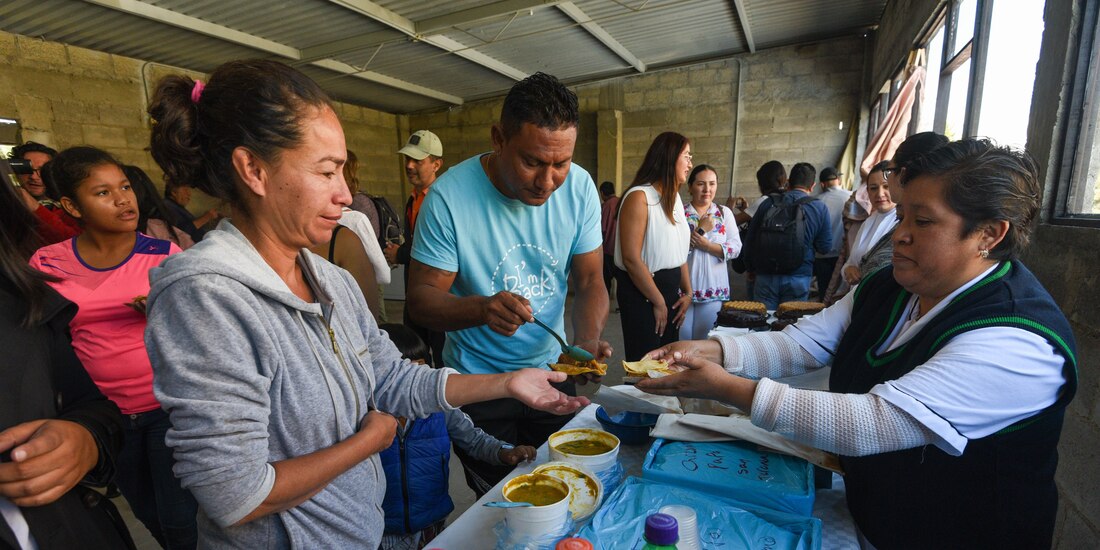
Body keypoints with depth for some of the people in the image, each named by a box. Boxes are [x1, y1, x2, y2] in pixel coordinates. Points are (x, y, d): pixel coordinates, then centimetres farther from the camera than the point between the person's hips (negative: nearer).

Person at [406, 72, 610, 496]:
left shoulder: (580, 187, -12)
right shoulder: (450, 195, -22)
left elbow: (590, 280, -7)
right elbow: (421, 298, -19)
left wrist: (587, 339, -27)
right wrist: (482, 308, -39)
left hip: (551, 369, 4)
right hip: (477, 381, -3)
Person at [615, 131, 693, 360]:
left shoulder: (674, 198, 12)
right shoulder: (639, 197, -16)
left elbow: (679, 251, 15)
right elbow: (631, 259, -21)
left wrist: (688, 292, 5)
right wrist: (658, 302, -14)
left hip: (671, 289, 8)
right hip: (642, 293, -8)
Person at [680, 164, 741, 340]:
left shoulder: (724, 213, 8)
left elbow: (735, 248, -1)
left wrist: (707, 245, -14)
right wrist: (700, 230, -16)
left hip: (714, 289, 2)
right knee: (681, 338, 5)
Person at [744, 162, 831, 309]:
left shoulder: (768, 203, 2)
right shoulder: (820, 208, -1)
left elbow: (749, 240, 4)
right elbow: (825, 247, 0)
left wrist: (753, 266, 19)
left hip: (765, 276, 1)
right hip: (798, 279, -1)